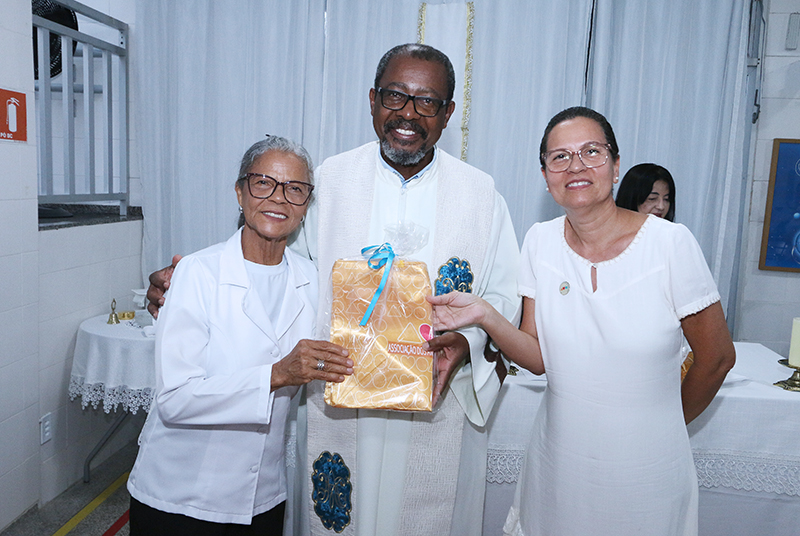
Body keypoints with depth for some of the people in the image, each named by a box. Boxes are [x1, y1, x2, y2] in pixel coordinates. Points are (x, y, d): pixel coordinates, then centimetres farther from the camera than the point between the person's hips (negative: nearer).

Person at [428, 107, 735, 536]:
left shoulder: (671, 243, -16)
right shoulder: (540, 242, -5)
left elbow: (717, 358, -4)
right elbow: (538, 358, -4)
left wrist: (665, 428, 8)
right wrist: (483, 315, -21)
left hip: (645, 471, -2)